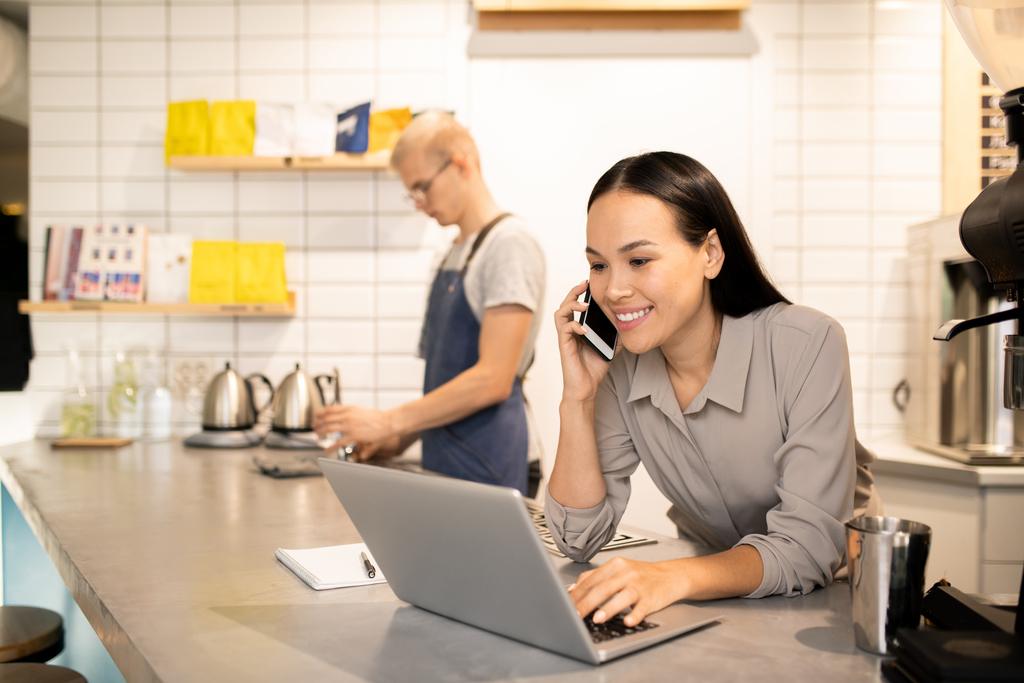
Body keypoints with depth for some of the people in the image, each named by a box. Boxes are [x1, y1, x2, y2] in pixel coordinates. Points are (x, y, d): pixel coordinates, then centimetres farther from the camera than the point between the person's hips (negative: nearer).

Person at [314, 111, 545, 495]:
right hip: (442, 463, 7)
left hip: (484, 465, -7)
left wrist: (390, 422, -16)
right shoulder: (455, 253, 14)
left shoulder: (510, 244, -12)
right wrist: (403, 438, 8)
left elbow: (493, 380, -20)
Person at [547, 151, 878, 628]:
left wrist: (675, 578, -43)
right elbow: (580, 539, -10)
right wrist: (578, 397, -20)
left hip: (830, 595, -2)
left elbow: (811, 545, -26)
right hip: (709, 598, 2)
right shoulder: (621, 370, -10)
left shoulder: (807, 346, -22)